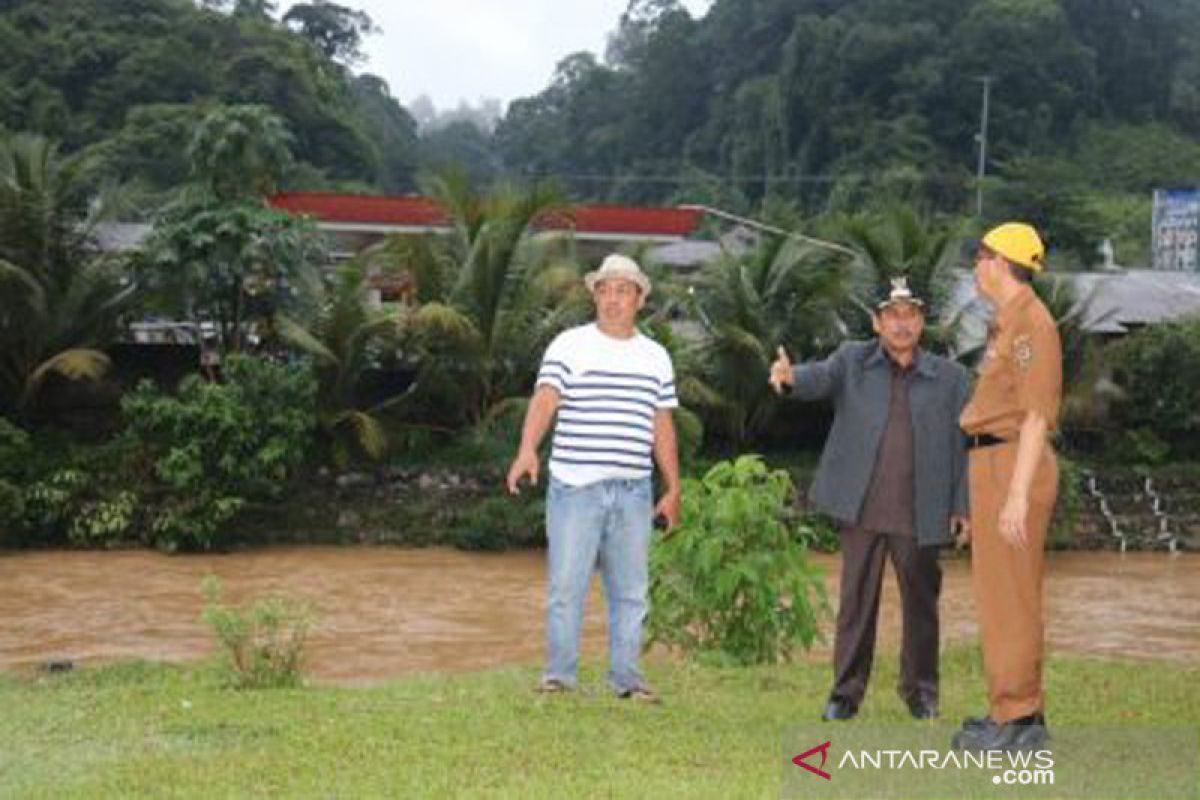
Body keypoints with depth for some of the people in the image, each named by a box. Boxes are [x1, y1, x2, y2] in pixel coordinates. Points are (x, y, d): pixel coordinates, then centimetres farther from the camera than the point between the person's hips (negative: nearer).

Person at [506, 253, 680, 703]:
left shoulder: (655, 357, 13)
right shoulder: (569, 346, 1)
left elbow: (662, 427, 16)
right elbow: (545, 399, -14)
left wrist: (673, 489, 14)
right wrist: (527, 449, -31)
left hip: (633, 492, 4)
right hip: (575, 487, -3)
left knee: (630, 590, 8)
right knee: (566, 585, -2)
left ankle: (626, 678, 17)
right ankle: (558, 675, 8)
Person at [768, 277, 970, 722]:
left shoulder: (949, 377, 7)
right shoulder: (852, 361, 6)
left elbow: (963, 444, 6)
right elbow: (820, 377, -13)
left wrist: (963, 505, 1)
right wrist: (789, 377, -37)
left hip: (920, 514, 1)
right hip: (861, 508, -1)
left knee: (921, 602, 9)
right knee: (857, 601, 3)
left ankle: (920, 689, 25)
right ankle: (846, 691, 12)